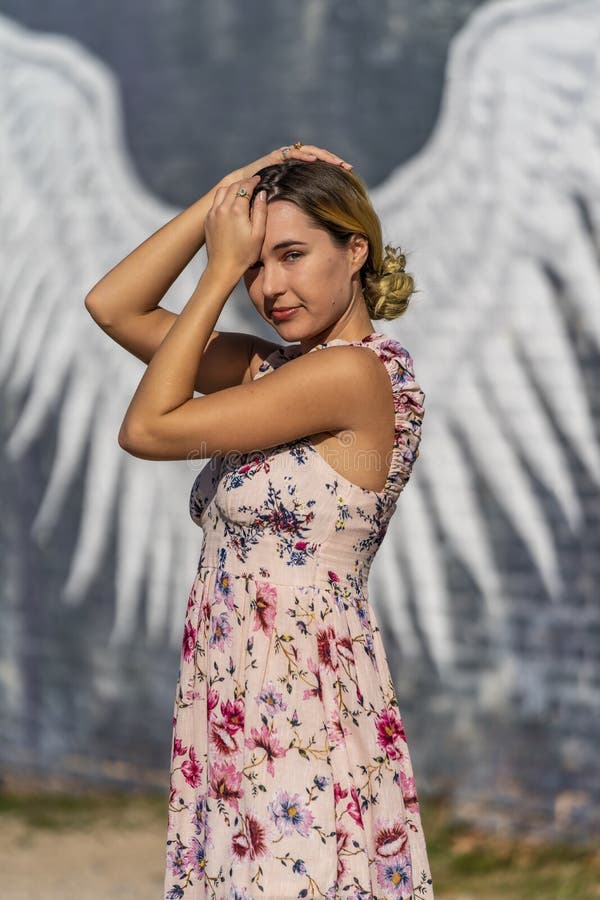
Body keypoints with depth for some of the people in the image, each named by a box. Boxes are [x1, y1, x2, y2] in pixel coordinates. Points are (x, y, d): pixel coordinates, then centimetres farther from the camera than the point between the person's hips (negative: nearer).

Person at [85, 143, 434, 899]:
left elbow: (146, 430, -12)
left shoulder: (358, 372, -14)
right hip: (232, 705, 9)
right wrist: (228, 194, 6)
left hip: (302, 718, -9)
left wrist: (218, 273, -6)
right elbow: (112, 305, 13)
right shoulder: (275, 368, 12)